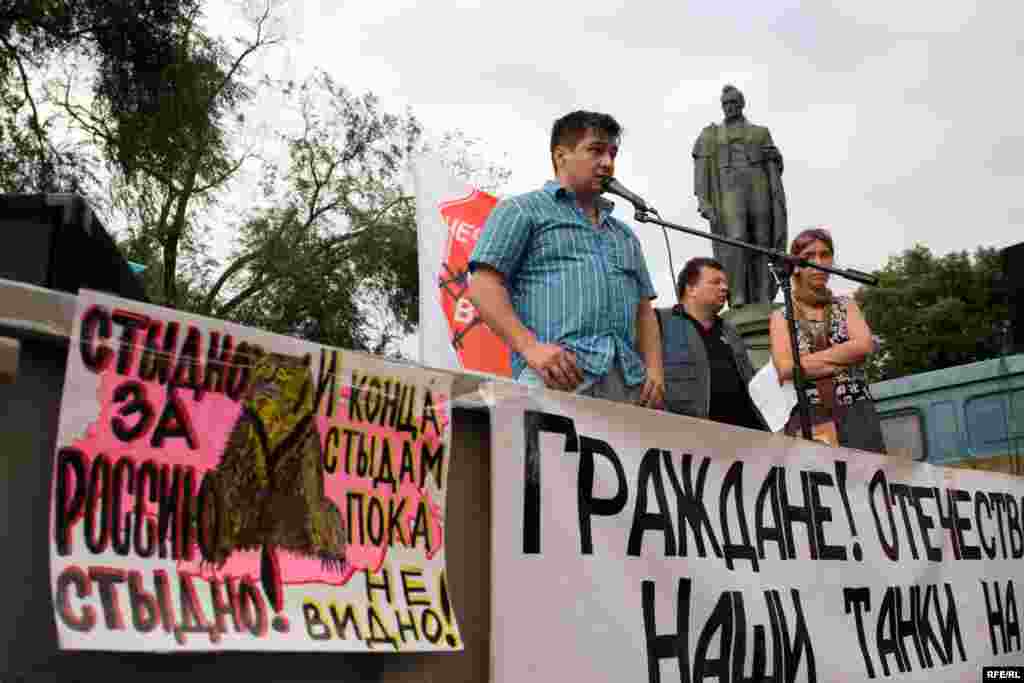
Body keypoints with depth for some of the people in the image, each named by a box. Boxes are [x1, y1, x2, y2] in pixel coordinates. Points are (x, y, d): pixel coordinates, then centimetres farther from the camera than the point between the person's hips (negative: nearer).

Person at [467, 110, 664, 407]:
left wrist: (654, 369, 8)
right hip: (558, 373, -5)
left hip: (628, 381, 6)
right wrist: (530, 346, -14)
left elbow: (644, 310, 28)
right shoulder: (522, 210, 12)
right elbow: (484, 286, 0)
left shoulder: (624, 234, 31)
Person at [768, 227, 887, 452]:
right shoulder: (781, 316, 9)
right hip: (807, 419, -1)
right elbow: (785, 369, -7)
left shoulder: (846, 305, 15)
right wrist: (845, 358, -8)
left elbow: (864, 345, -4)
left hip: (857, 416, 2)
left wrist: (807, 360, -7)